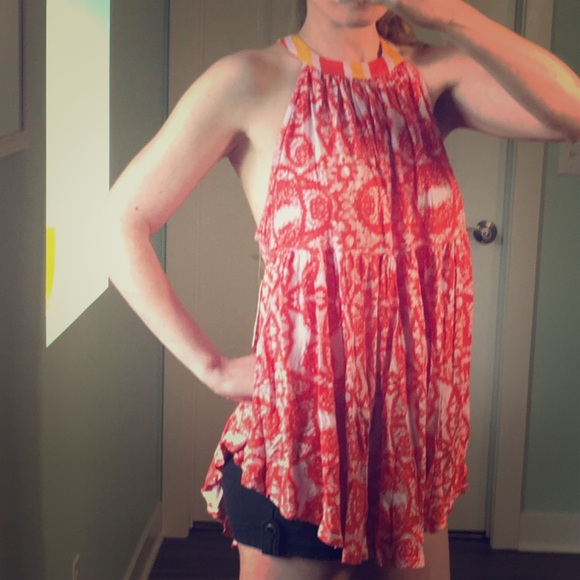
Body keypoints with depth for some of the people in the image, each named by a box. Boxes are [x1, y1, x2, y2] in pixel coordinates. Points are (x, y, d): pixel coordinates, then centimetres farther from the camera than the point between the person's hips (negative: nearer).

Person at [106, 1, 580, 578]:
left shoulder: (432, 75, 3)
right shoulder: (251, 81, -7)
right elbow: (123, 221, -7)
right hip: (301, 426, -4)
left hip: (415, 431, 4)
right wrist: (213, 368, -10)